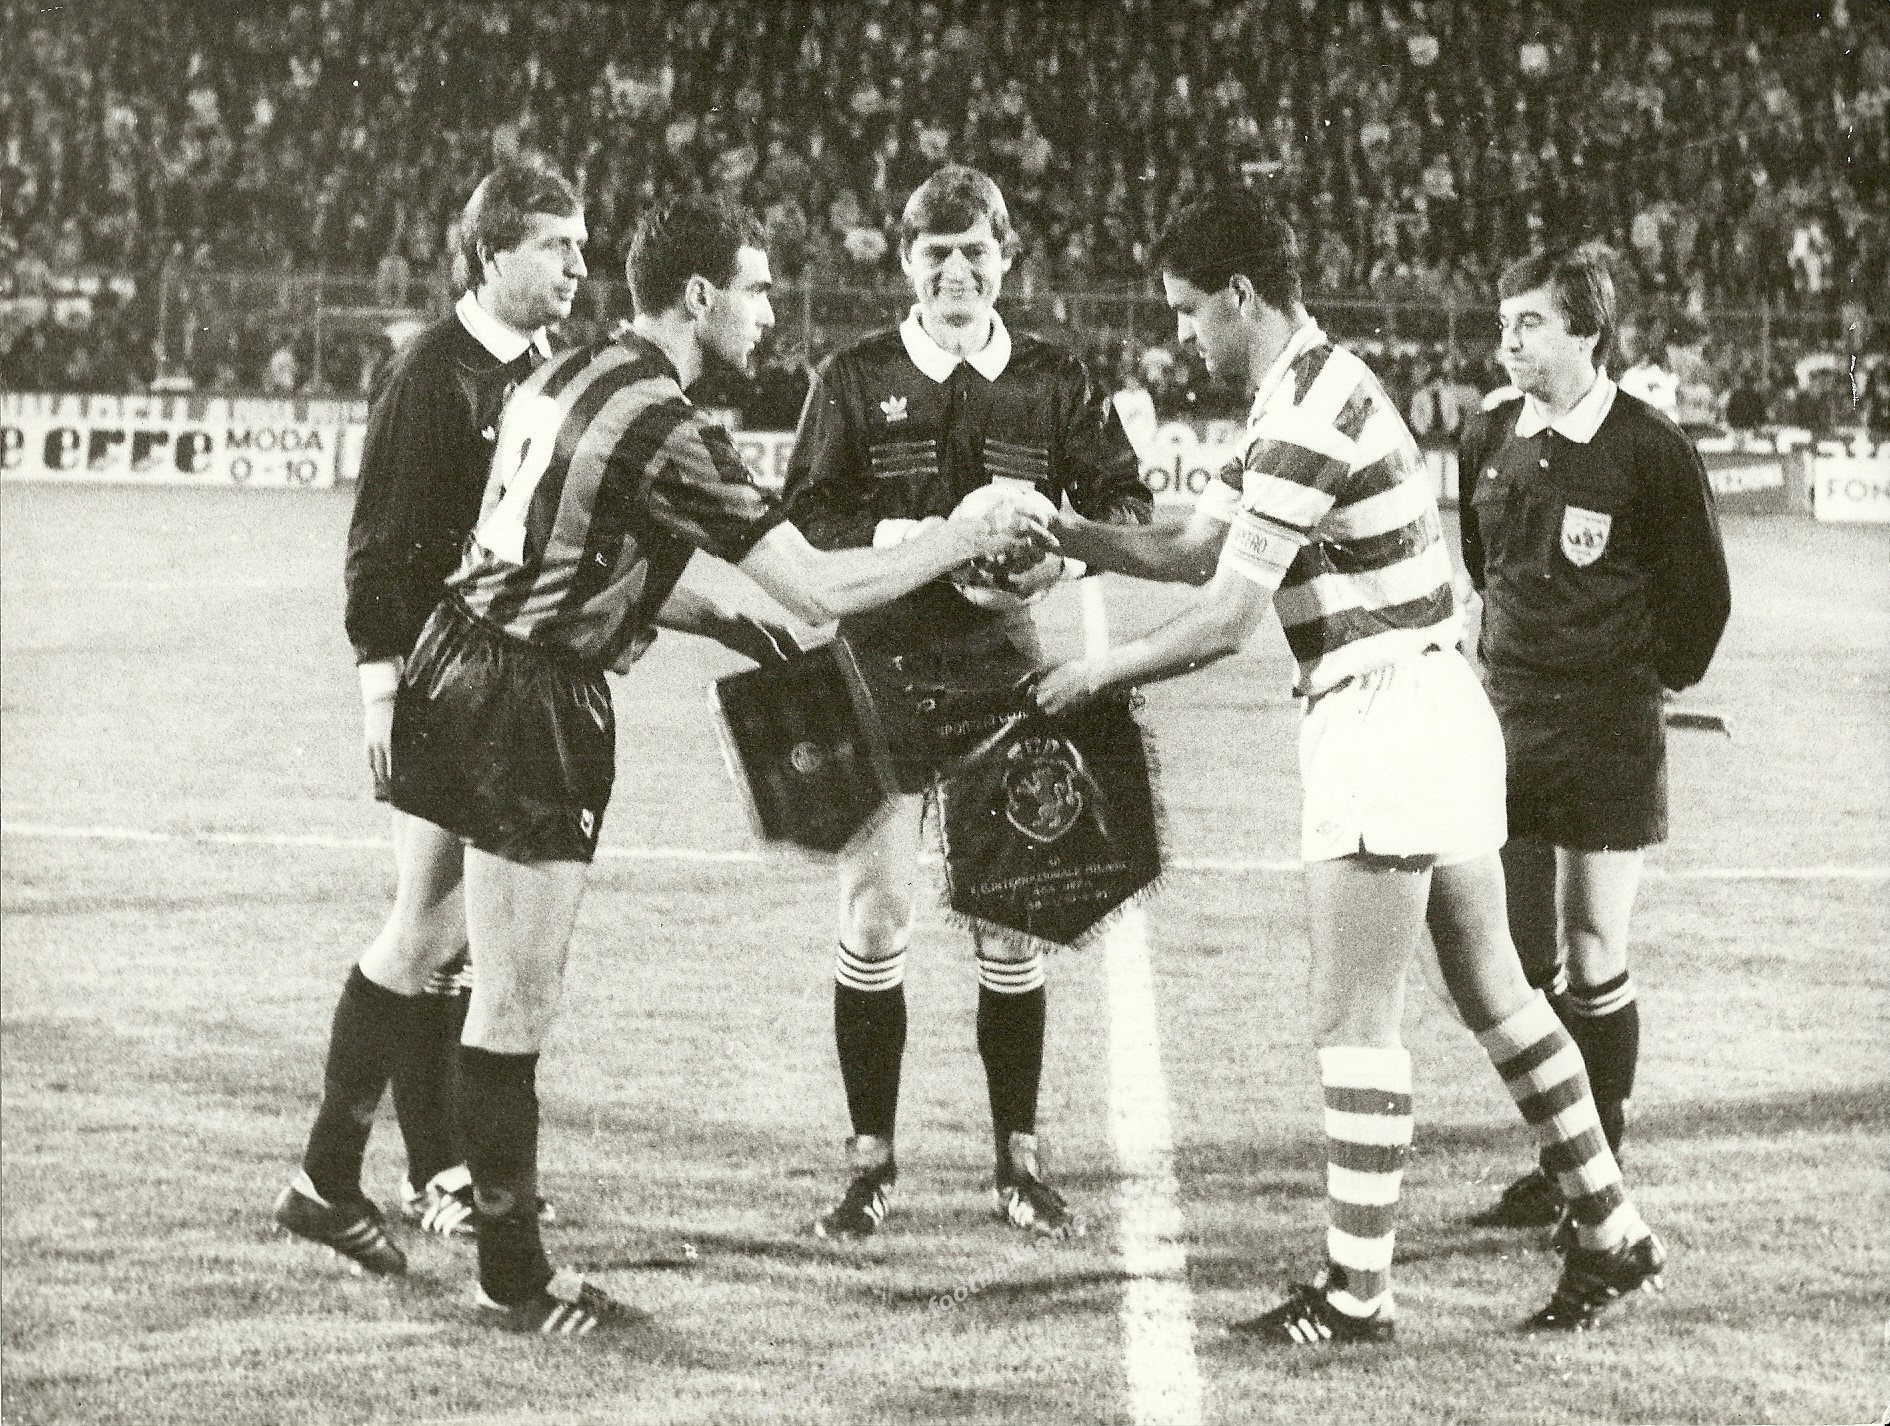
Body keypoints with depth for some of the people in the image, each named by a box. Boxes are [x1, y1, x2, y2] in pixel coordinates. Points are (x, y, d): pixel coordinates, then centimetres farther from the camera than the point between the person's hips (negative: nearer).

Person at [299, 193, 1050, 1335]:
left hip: (457, 671, 10)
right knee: (518, 1007, -1)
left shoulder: (570, 374, 11)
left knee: (420, 953, 16)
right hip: (531, 712, -9)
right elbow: (821, 589, -17)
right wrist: (965, 539, -5)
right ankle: (513, 1278, 8)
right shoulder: (666, 431, -17)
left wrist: (712, 620, 20)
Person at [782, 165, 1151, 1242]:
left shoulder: (1055, 383, 7)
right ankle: (872, 1161, 7)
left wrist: (1061, 551, -13)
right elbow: (807, 516, 0)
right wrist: (897, 537, -19)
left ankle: (1018, 1159, 15)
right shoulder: (855, 380, 3)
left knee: (1012, 920, 4)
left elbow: (1123, 497, 8)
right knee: (874, 912, -4)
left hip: (1004, 669, 1)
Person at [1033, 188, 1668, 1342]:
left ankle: (1358, 1291, 0)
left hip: (1386, 717, -10)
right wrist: (1058, 532, 7)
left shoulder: (1310, 414, -18)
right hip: (1432, 713, 10)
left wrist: (1097, 674, -5)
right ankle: (1613, 1234, 21)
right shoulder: (1311, 392, 14)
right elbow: (1194, 547, 18)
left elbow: (1225, 620, -18)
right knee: (1491, 989, 15)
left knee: (1355, 1019, -5)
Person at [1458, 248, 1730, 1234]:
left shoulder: (1651, 452, -10)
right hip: (1506, 727, 5)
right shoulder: (1490, 441, 6)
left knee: (1592, 965, -2)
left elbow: (1701, 596, 0)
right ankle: (1552, 1167, 16)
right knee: (1522, 966, 6)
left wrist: (1644, 681, 5)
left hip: (1608, 743, -5)